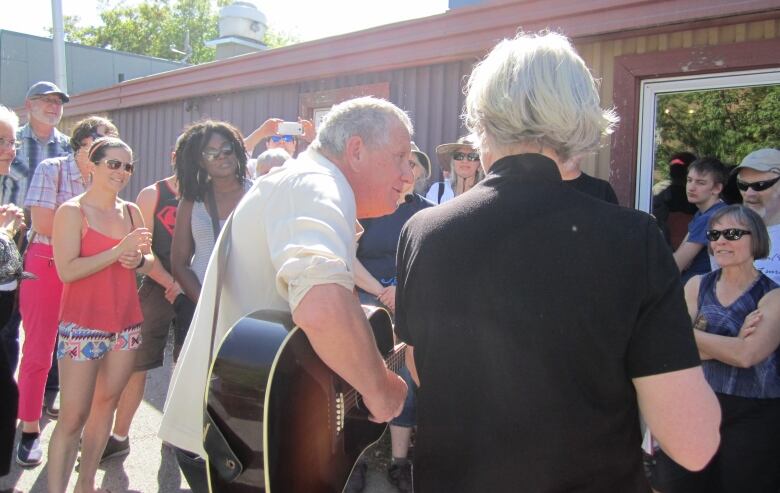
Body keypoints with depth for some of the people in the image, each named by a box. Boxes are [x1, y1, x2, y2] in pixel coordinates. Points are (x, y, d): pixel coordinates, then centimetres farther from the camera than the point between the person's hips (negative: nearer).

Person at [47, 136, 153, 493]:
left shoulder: (131, 211, 9)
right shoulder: (72, 211, -7)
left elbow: (151, 260, 10)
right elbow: (67, 270, -17)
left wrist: (138, 260, -13)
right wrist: (119, 250, -22)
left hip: (126, 323, 6)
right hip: (82, 326, -5)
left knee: (106, 404, 12)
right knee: (73, 416, -5)